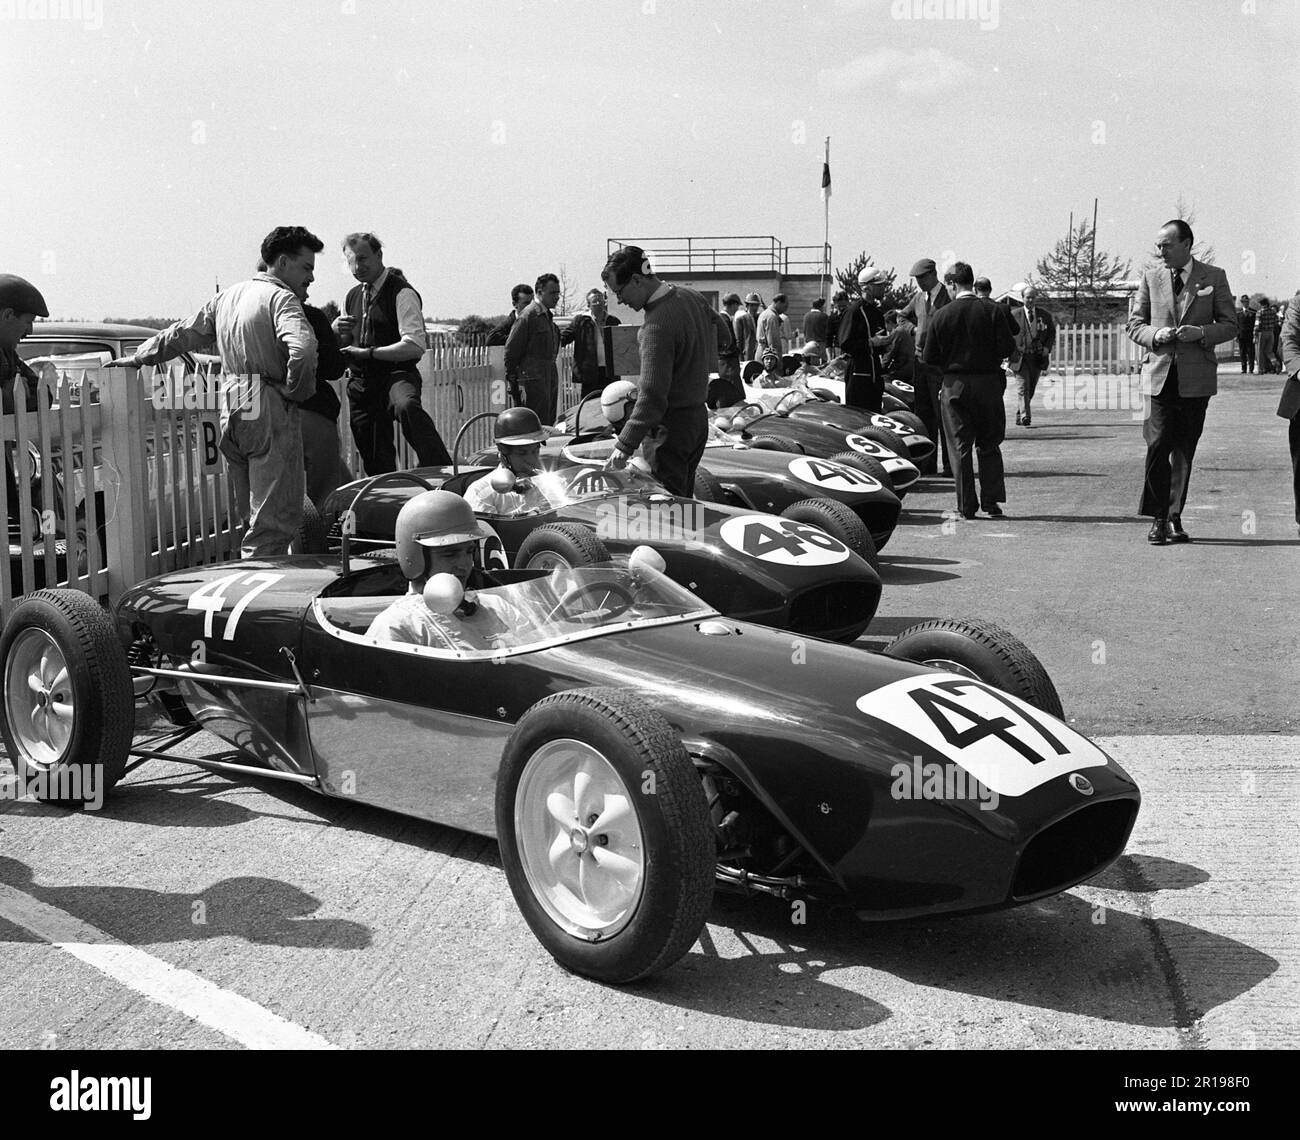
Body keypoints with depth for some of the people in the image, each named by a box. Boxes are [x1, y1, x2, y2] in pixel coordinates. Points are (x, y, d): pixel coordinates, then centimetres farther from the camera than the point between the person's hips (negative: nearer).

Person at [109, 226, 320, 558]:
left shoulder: (227, 296, 17)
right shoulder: (281, 298, -8)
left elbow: (182, 334, 26)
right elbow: (303, 348, -26)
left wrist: (139, 357, 39)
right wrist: (297, 391, -10)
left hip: (232, 411, 8)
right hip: (271, 410, -8)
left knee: (252, 515, 15)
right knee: (276, 518, -7)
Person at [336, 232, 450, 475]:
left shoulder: (401, 292, -8)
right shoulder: (353, 296, 15)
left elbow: (415, 346, -19)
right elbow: (340, 348, 24)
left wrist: (367, 353, -16)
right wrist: (338, 332, -1)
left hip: (396, 374, -7)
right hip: (361, 381, 7)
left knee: (406, 405, -41)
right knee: (376, 463, 9)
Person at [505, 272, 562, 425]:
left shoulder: (547, 315, 18)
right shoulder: (529, 314, -10)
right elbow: (511, 348, -11)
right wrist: (512, 377, -11)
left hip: (550, 376, 9)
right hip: (534, 378, -9)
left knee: (549, 423, 10)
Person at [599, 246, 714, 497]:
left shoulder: (657, 325, -25)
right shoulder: (690, 296, 3)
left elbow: (652, 395, -29)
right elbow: (719, 326, 24)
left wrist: (625, 446, -27)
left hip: (671, 426, -9)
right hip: (699, 418, 10)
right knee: (683, 500, 14)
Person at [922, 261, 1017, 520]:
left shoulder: (941, 316, -5)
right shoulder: (993, 311, -5)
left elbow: (930, 358, -3)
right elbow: (1007, 348, -7)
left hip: (954, 385, -1)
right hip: (988, 383, 1)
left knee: (960, 447, 5)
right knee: (989, 445, 12)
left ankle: (966, 506, 4)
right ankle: (991, 501, 9)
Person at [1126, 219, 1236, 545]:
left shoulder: (1214, 277, 5)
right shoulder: (1150, 278, 9)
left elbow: (1230, 325, 7)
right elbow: (1134, 324, 12)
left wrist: (1202, 332, -13)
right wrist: (1155, 334, -9)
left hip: (1197, 377, 0)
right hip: (1161, 373, 0)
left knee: (1184, 451, 5)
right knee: (1158, 445, -10)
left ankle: (1174, 518, 13)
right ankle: (1158, 518, -3)